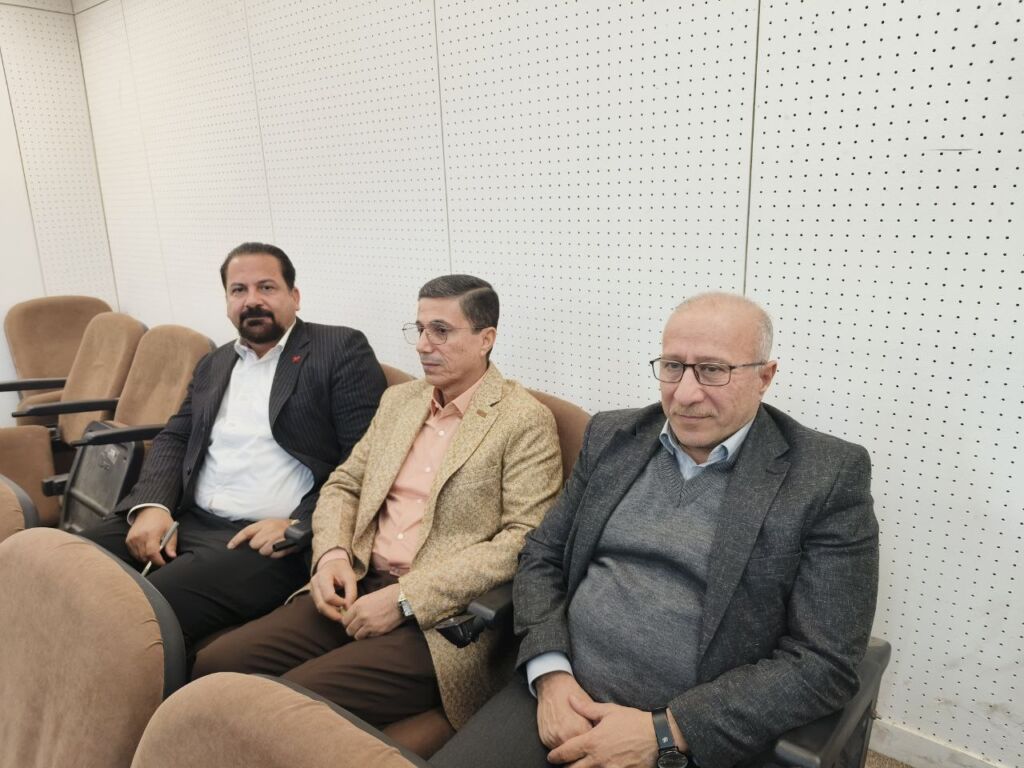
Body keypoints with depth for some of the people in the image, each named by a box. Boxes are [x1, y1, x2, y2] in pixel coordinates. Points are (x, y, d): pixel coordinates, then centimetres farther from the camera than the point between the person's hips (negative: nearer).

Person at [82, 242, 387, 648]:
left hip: (268, 539, -6)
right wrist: (151, 505, -2)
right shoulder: (213, 364, 22)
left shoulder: (341, 349, 0)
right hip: (187, 522, 7)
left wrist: (300, 525, -18)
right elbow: (174, 439, 18)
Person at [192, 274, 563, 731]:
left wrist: (406, 598, -17)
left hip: (443, 616, -6)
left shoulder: (526, 421, -7)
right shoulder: (399, 399, 14)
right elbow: (343, 485, 18)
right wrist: (333, 553, -4)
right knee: (215, 667, -9)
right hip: (358, 587, 6)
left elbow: (525, 541, -14)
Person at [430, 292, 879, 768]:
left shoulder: (830, 476, -8)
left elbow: (823, 662, -11)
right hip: (559, 692, 3)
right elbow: (542, 556, 7)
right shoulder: (612, 437, 4)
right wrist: (551, 674, -9)